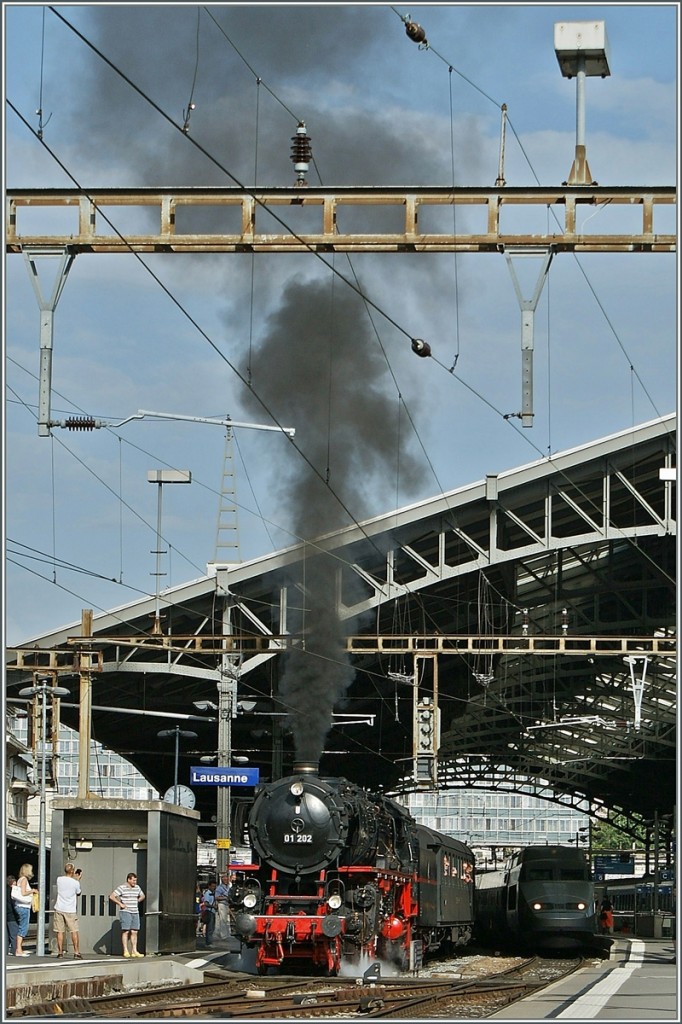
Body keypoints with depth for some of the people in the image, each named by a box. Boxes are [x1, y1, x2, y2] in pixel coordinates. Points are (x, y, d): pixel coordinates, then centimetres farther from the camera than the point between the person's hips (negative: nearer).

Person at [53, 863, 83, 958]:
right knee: (74, 932, 2)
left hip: (59, 909, 2)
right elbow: (78, 893, 9)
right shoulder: (75, 882, -10)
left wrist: (73, 877, 27)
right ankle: (76, 952, -2)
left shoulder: (59, 879, -2)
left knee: (60, 932, 6)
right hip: (70, 911, -2)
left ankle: (60, 952, 5)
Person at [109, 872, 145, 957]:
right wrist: (120, 904, -11)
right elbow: (111, 896, -10)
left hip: (135, 912, 6)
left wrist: (137, 902, 14)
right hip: (125, 912, -6)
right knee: (125, 931, -7)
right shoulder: (122, 888, -6)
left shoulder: (137, 888, 13)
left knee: (134, 932, 3)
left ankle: (134, 951, 4)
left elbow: (142, 896, 31)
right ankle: (125, 951, -6)